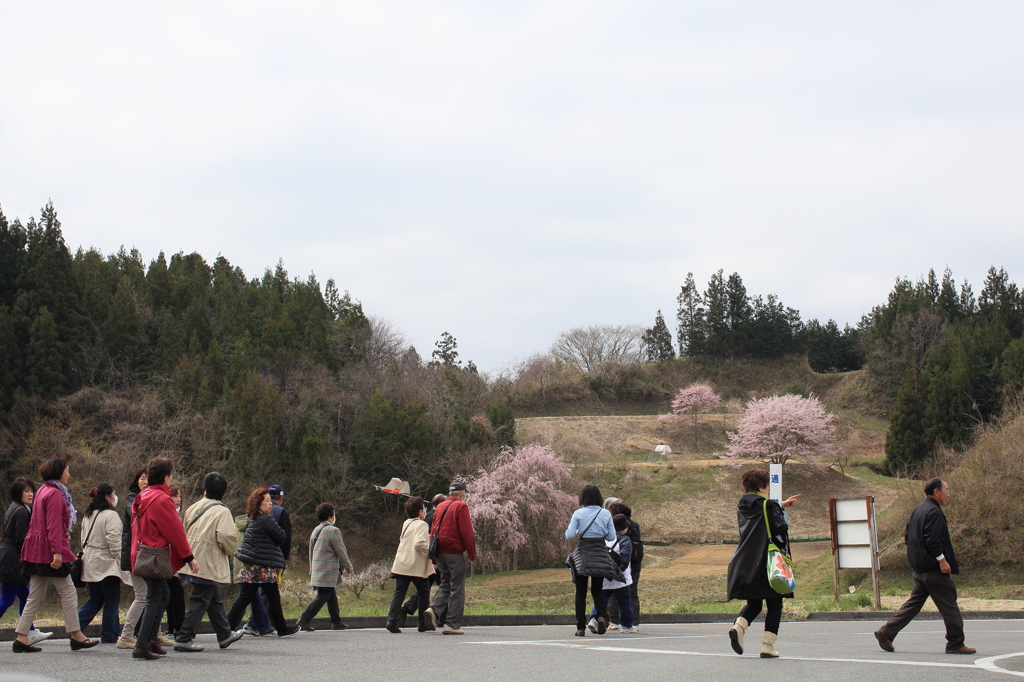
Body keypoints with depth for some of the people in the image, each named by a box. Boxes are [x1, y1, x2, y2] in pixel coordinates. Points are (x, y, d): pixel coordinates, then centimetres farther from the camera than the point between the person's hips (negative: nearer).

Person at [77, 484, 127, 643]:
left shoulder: (88, 515, 13)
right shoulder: (110, 515, -13)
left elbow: (84, 540, 18)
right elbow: (114, 542, -18)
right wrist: (122, 562, -14)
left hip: (90, 564, 8)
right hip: (107, 565, -8)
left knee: (95, 600, 16)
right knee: (111, 601, 2)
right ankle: (109, 636, 5)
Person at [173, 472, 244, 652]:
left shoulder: (193, 508, 8)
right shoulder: (222, 512, -12)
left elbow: (185, 531, 14)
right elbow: (227, 538, -21)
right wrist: (230, 551, 0)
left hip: (193, 560, 7)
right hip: (209, 565, -7)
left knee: (215, 599, 20)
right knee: (200, 602, -3)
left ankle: (225, 635, 32)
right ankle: (183, 639, -7)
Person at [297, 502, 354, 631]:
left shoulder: (315, 531, 12)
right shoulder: (333, 531, -12)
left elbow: (311, 552, 19)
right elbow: (341, 552, -10)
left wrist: (311, 570, 26)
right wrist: (348, 567, 3)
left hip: (317, 570, 8)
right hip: (328, 571, -8)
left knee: (332, 596, 15)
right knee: (323, 596, -7)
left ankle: (336, 622, 20)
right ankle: (305, 619, -14)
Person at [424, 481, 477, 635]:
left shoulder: (439, 507, 14)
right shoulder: (461, 506, -6)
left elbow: (433, 530, 15)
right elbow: (466, 532, -11)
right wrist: (472, 553, -5)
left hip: (440, 552, 7)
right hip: (455, 552, -7)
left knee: (445, 584, 17)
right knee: (457, 588, -1)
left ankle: (433, 609, -7)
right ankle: (452, 624, -3)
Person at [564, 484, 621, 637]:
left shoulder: (578, 514, -5)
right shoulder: (605, 514, 1)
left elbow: (569, 535, -9)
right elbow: (611, 537, 2)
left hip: (582, 554, -2)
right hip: (600, 553, 2)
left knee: (581, 593, 6)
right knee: (597, 591, 13)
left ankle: (581, 627, 1)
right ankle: (601, 616, -14)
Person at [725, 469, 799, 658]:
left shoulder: (742, 507, 11)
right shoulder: (769, 505, -10)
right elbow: (780, 530, -15)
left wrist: (781, 506, 34)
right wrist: (784, 555, -2)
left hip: (745, 566, 6)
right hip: (767, 564, -6)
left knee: (753, 604, 18)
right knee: (774, 606, 6)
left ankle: (738, 627, -9)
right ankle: (768, 646, -1)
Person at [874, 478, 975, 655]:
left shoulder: (919, 509, 16)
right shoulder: (934, 511, -15)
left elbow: (908, 535, 19)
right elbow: (932, 539, -23)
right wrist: (942, 560, -21)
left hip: (919, 567, 10)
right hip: (933, 568, -10)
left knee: (914, 602, 12)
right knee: (948, 604, -1)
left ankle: (886, 632, 7)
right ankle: (955, 644, 4)